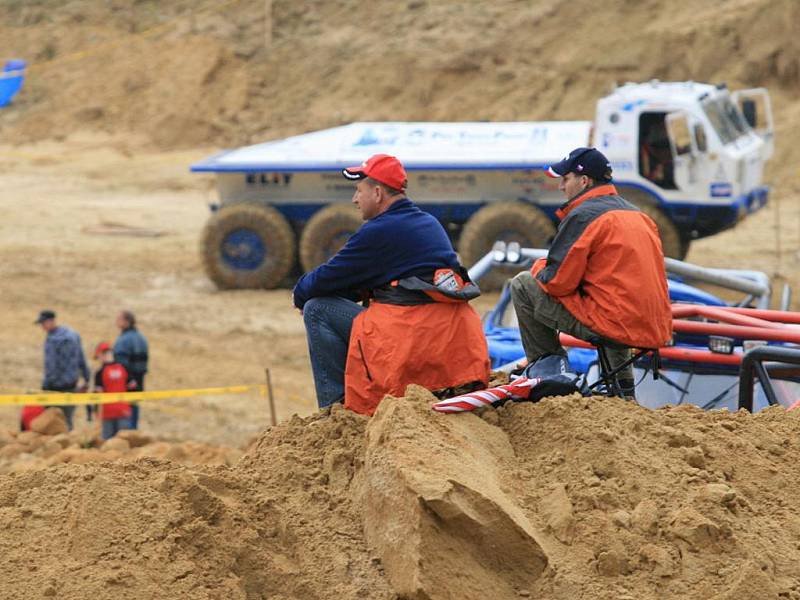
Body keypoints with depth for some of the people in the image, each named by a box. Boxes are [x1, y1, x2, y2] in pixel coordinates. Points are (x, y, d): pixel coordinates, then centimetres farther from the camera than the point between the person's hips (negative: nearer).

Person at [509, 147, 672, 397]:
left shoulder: (583, 215, -7)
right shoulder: (637, 213, 17)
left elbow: (557, 283, -9)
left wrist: (540, 268, 13)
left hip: (613, 326, -8)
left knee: (522, 285, 3)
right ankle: (624, 388, 36)